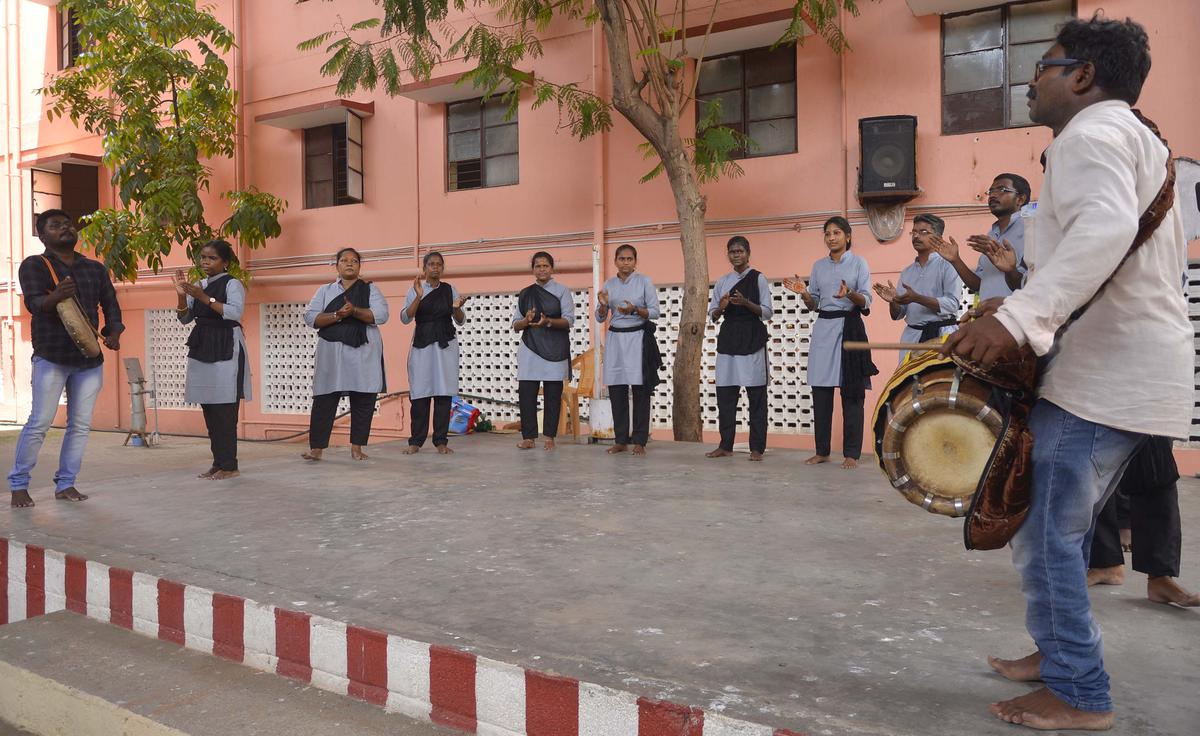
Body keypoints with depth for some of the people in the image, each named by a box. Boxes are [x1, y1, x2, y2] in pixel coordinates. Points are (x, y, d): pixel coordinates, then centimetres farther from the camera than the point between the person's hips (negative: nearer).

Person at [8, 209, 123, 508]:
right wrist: (55, 296, -36)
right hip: (50, 357, -4)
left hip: (90, 358, 4)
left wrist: (114, 332, -4)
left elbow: (110, 304, 15)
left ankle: (65, 484, 13)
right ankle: (18, 485, 7)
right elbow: (33, 302, -13)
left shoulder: (96, 269, 14)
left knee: (81, 424, 4)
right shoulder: (34, 265, 2)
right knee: (40, 422, -7)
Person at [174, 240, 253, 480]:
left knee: (224, 409, -8)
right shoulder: (199, 286, 16)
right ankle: (218, 462, 16)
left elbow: (235, 311, -19)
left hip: (226, 349, -7)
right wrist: (181, 296, -2)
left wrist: (204, 298, -22)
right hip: (201, 348, 8)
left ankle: (229, 466, -3)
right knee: (209, 409, 8)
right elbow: (185, 318, 14)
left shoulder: (232, 284, -4)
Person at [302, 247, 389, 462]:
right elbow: (310, 317, 2)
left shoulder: (370, 289, 11)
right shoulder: (325, 290, 15)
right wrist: (337, 315, -13)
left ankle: (357, 447, 9)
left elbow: (381, 315, -5)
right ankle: (316, 448, 1)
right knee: (324, 400, -4)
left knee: (363, 400, 0)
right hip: (332, 352, 0)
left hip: (364, 353, 0)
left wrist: (354, 311, -18)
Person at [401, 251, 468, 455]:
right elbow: (405, 318, -6)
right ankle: (416, 441, 2)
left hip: (446, 345, 1)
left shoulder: (450, 290, 9)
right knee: (420, 393, -4)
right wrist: (418, 297, -18)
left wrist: (457, 308, -10)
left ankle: (441, 441, 3)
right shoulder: (415, 289, 5)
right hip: (422, 345, -1)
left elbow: (461, 321, 11)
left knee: (444, 392, -2)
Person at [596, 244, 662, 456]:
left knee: (640, 390, -4)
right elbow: (600, 318, 12)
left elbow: (654, 312, -3)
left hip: (638, 338, -3)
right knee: (616, 390, 2)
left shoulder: (644, 282, 2)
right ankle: (620, 440, 10)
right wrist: (602, 305, -9)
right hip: (615, 338, 3)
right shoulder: (609, 284, 11)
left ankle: (640, 441, 2)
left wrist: (635, 310, -19)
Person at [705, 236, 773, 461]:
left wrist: (746, 303, -18)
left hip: (752, 339, -4)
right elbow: (712, 314, 14)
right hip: (728, 337, 4)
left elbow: (767, 312, -2)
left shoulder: (758, 278, 2)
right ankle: (726, 446, 12)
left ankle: (757, 448, 2)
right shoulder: (722, 282, 14)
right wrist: (722, 307, -7)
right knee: (725, 392, 3)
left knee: (756, 393, -3)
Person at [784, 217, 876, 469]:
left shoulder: (859, 263, 3)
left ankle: (851, 453, 2)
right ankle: (822, 451, 11)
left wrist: (850, 294, -24)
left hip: (849, 327, -4)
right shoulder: (818, 266, 14)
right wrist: (804, 293, -6)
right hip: (823, 328, 4)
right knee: (820, 391, 2)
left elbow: (866, 302, -4)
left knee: (851, 393, -3)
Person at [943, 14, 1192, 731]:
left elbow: (1105, 228, -29)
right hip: (1139, 364, 11)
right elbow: (1167, 255, 28)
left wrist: (1019, 316, -37)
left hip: (1104, 372, -11)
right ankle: (1059, 652, 29)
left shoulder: (1091, 133, -9)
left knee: (1045, 533, -5)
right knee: (1061, 527, 18)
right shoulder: (1145, 141, 23)